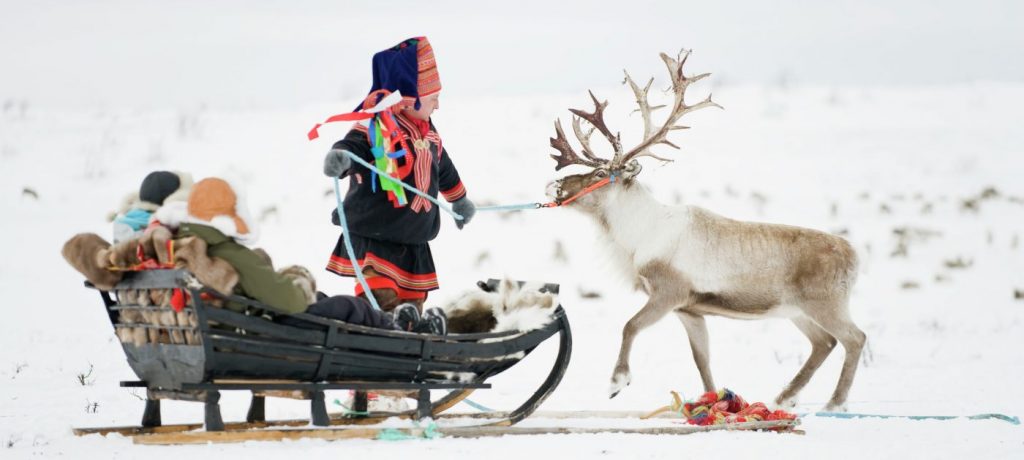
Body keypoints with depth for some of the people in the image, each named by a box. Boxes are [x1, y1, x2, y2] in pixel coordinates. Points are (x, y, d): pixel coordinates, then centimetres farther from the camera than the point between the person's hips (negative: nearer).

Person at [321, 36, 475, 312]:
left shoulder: (427, 133, 12)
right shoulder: (376, 126, -15)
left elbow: (442, 167, 30)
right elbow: (355, 146, -33)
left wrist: (459, 200, 47)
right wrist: (340, 157, -59)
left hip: (414, 242, 8)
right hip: (374, 237, -8)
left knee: (412, 305, 12)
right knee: (381, 300, -20)